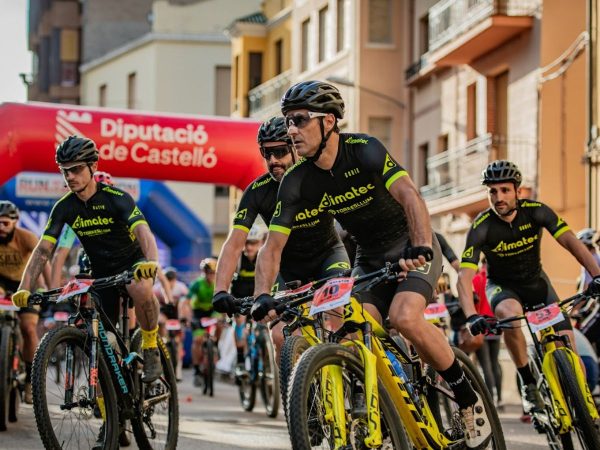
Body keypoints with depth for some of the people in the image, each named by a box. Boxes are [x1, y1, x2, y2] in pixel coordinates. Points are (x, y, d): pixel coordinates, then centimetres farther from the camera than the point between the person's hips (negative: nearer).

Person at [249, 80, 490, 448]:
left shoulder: (364, 151, -24)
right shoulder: (297, 183, -10)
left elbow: (410, 196, -36)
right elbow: (273, 245, -11)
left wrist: (420, 248, -53)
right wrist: (263, 296, -28)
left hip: (412, 249, -5)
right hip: (370, 258, 5)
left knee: (404, 318, -29)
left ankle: (469, 399, -10)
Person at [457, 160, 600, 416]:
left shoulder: (535, 211, -19)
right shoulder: (482, 227, -25)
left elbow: (570, 241, -26)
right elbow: (465, 276, -31)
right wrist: (471, 316, -48)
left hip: (535, 282, 2)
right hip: (502, 286, -2)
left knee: (568, 348, -13)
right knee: (510, 313, -38)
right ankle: (528, 383, -21)